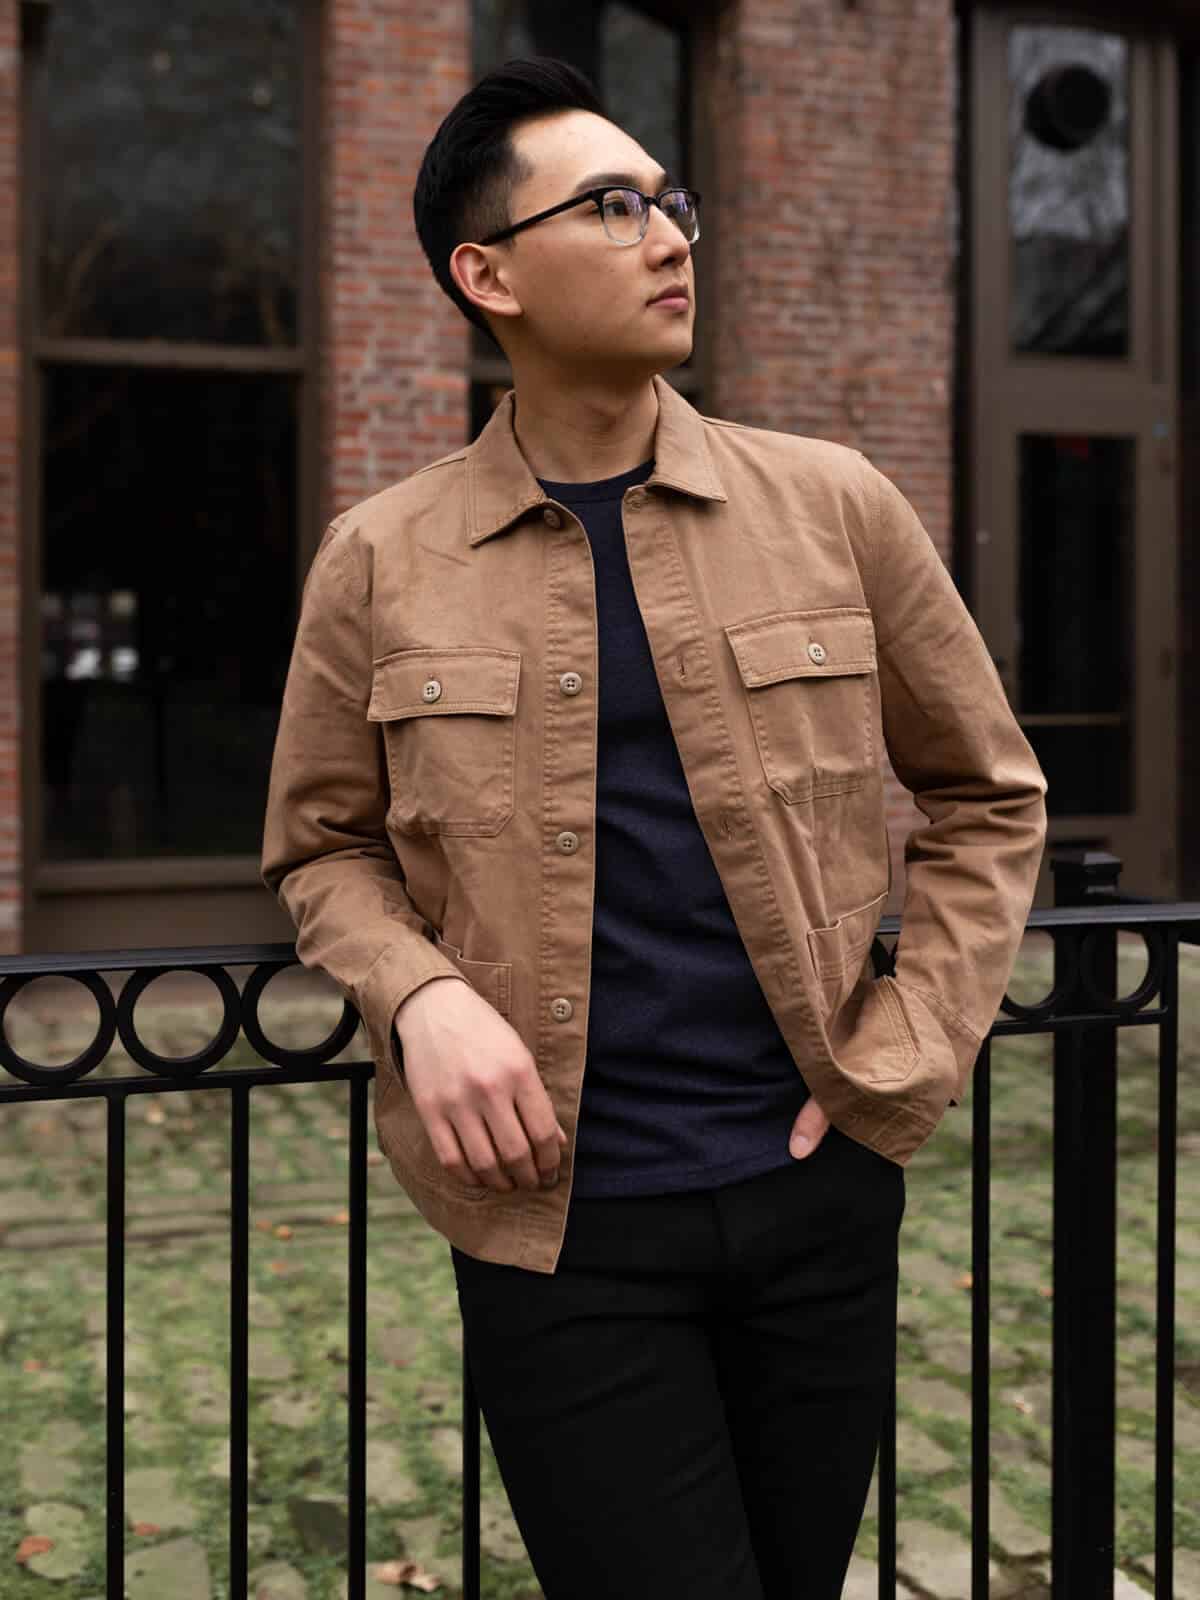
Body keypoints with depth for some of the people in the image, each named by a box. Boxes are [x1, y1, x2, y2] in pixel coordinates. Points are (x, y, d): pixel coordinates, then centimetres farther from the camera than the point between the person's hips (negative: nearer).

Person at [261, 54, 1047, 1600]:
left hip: (819, 1193, 2)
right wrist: (421, 997, -11)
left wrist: (906, 1056, -1)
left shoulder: (832, 507, 1)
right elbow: (323, 847, 9)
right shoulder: (381, 563, -2)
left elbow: (989, 797, 9)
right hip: (557, 1220, -2)